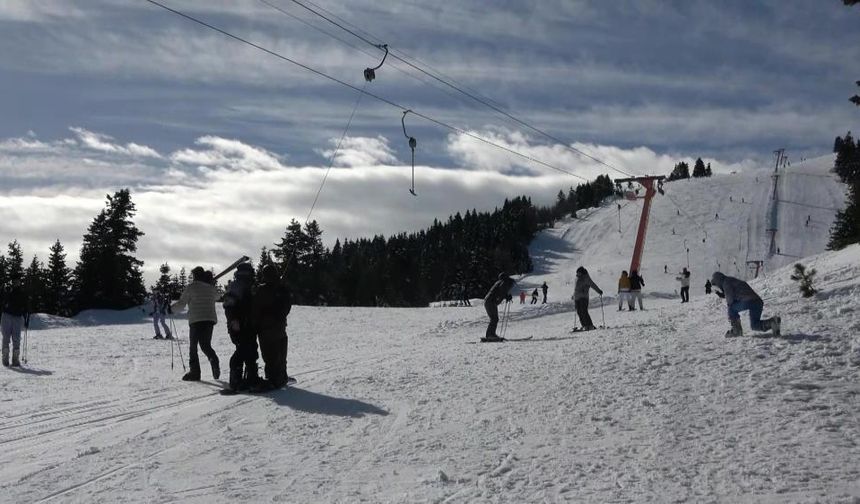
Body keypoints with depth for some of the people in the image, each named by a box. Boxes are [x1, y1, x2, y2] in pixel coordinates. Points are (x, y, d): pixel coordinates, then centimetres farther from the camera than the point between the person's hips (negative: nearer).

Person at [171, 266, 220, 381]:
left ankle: (194, 372, 4)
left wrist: (171, 308, 16)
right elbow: (216, 296, 32)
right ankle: (214, 361, -18)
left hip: (196, 320, -4)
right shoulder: (211, 287, 9)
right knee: (206, 345, 11)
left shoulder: (192, 287, -4)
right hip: (210, 320, 5)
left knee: (193, 347, 6)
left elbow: (181, 303, -2)